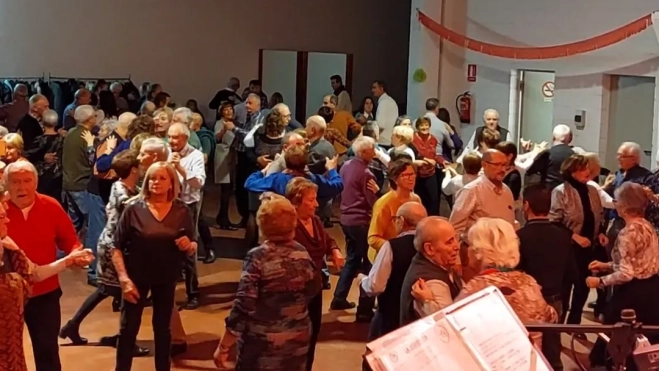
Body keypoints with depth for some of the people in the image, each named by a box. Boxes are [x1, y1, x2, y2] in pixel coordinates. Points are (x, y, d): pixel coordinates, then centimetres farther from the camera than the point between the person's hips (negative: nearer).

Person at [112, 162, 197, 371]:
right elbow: (117, 248, -9)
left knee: (162, 328, 15)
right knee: (128, 328, 4)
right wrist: (124, 278, -17)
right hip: (137, 277, -2)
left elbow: (192, 248, 3)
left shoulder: (182, 211, -4)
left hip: (167, 279, 2)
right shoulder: (134, 209, -11)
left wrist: (189, 246, -20)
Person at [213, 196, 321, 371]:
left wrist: (223, 347, -15)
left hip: (263, 343, -4)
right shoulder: (302, 254, -2)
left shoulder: (258, 257, -17)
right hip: (298, 339, 5)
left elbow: (243, 306, -20)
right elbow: (313, 290, 13)